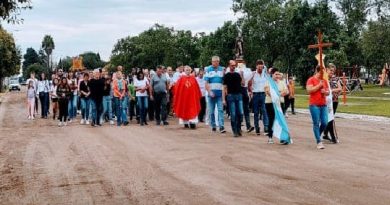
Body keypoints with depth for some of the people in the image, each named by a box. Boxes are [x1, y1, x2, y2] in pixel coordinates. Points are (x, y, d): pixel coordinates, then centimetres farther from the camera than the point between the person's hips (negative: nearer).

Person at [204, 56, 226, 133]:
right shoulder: (208, 70, 2)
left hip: (220, 93, 0)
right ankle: (213, 126, 18)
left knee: (220, 110, -8)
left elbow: (224, 82, 10)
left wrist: (224, 92, 1)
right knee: (211, 111, 7)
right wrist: (209, 92, -13)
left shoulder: (222, 69, 8)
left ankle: (221, 126, -11)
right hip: (211, 93, 0)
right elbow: (206, 83, -2)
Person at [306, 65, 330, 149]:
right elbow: (309, 90, -15)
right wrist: (319, 85, -13)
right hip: (314, 105, -5)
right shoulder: (311, 80, -3)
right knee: (316, 123, -4)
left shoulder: (325, 81, 14)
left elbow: (328, 92, 19)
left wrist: (325, 92, -4)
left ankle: (317, 136, 27)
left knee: (324, 123, 1)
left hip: (323, 105, 6)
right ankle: (319, 142, 0)